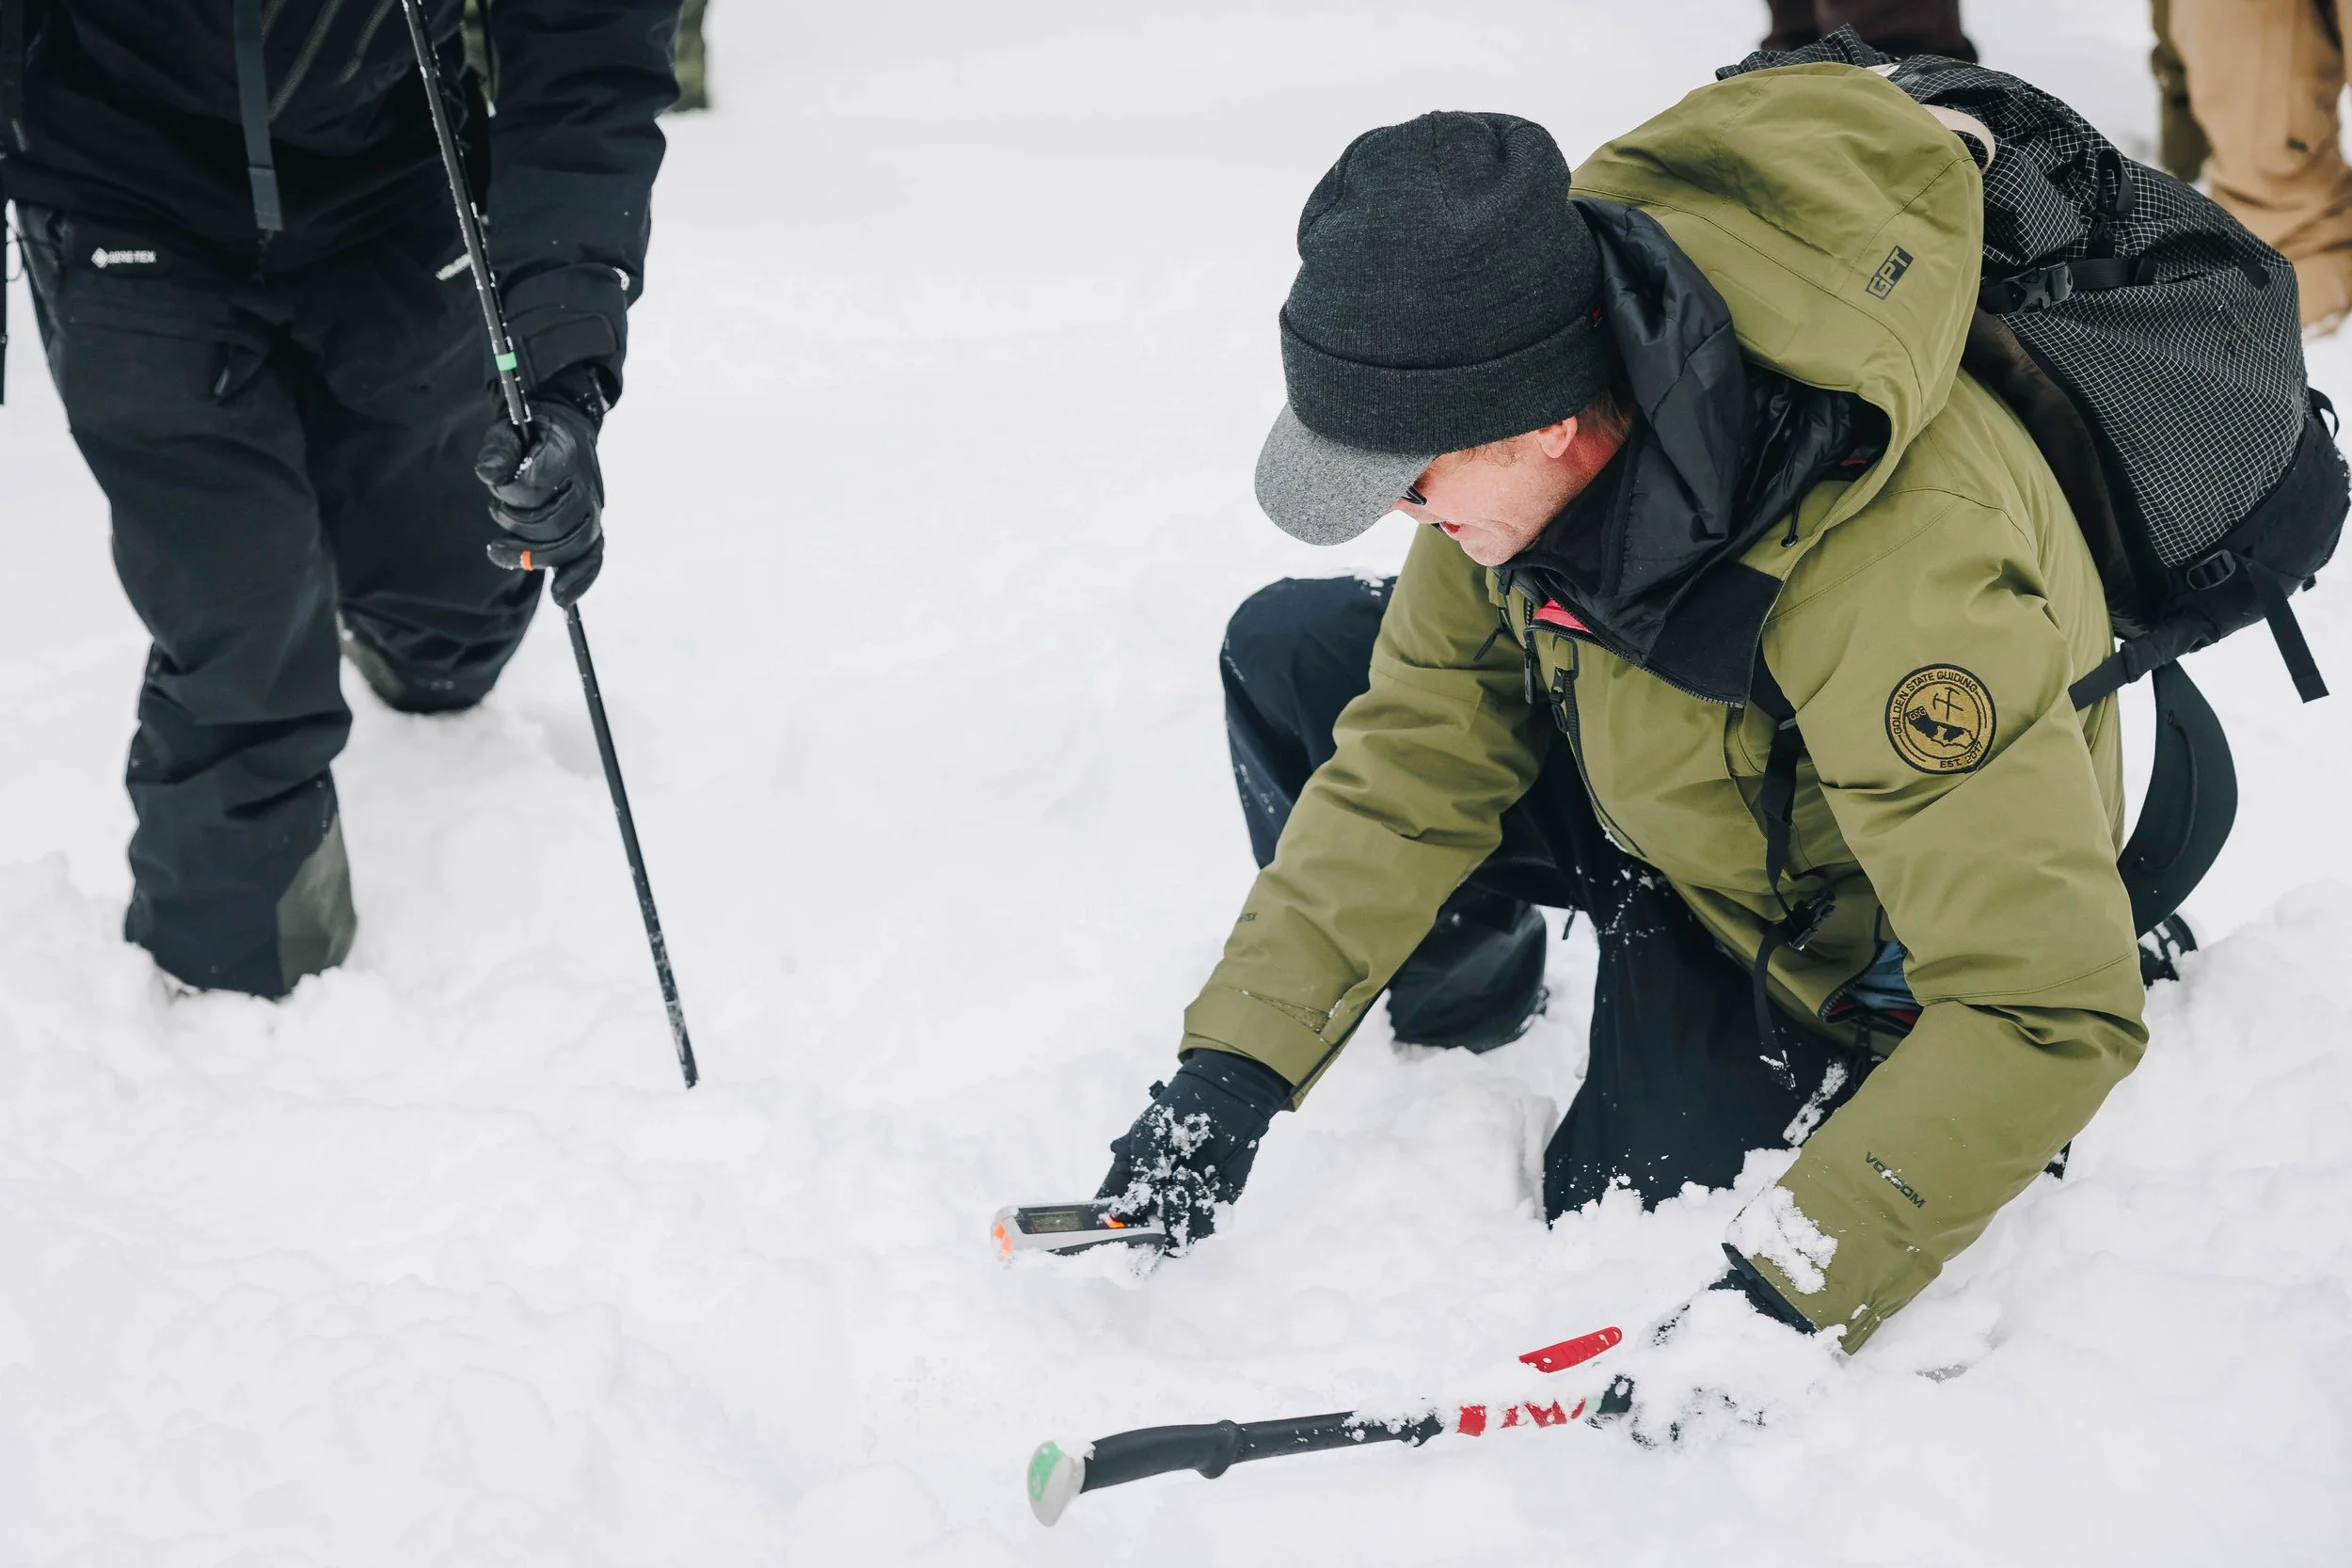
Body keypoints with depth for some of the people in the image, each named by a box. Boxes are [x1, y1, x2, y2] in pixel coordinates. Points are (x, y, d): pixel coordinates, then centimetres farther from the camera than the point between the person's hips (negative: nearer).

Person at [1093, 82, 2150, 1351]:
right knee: (1289, 659, -2)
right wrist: (1231, 1066, -15)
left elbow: (2047, 1016, -40)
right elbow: (1414, 763, -11)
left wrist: (1792, 1293, -43)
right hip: (1658, 782, 6)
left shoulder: (1896, 578, -45)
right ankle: (1454, 997, 22)